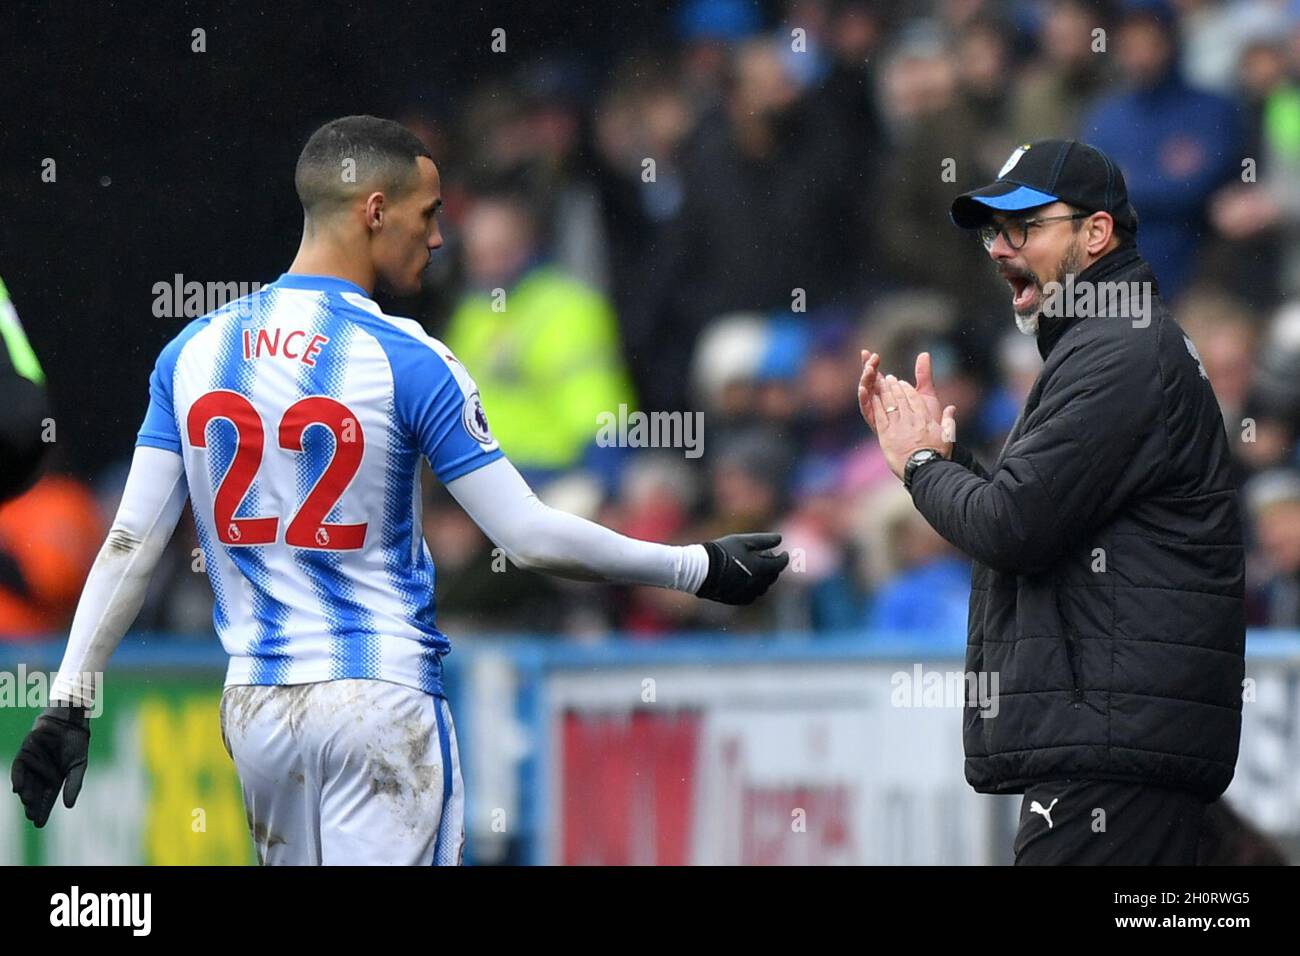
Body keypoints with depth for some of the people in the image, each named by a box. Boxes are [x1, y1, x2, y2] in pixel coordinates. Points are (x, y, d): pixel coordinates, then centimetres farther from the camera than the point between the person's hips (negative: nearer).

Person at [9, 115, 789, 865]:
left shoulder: (194, 352, 4)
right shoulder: (408, 362, -10)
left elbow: (132, 544, 2)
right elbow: (530, 537, -10)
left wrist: (69, 705, 6)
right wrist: (698, 570, 0)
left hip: (255, 701, 5)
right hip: (382, 700, -5)